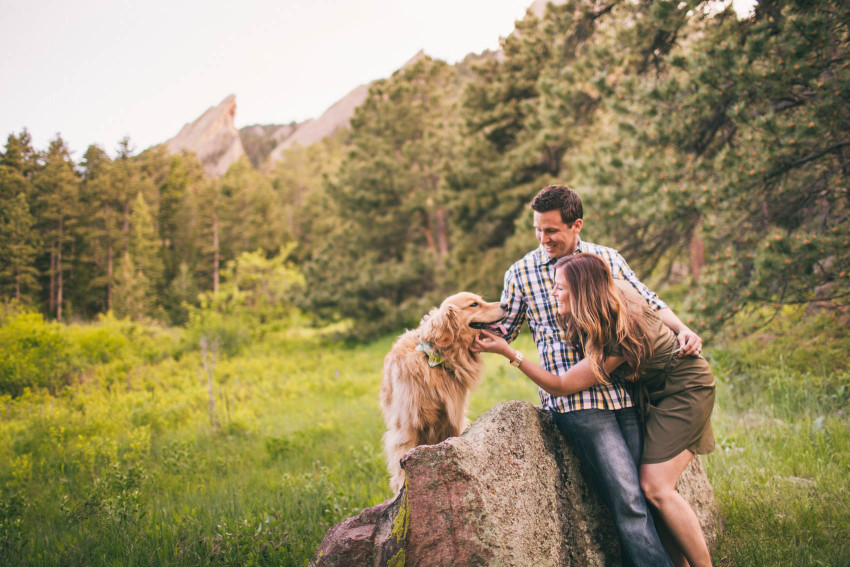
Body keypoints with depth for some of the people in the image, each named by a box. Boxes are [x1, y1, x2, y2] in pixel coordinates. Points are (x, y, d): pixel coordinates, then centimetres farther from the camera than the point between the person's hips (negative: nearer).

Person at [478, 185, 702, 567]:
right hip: (576, 401, -3)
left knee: (647, 490, 0)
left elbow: (649, 304, 18)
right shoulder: (521, 273, 7)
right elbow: (502, 329, 16)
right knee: (628, 500, -12)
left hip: (626, 392, 4)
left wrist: (682, 329, 1)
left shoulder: (608, 259, 12)